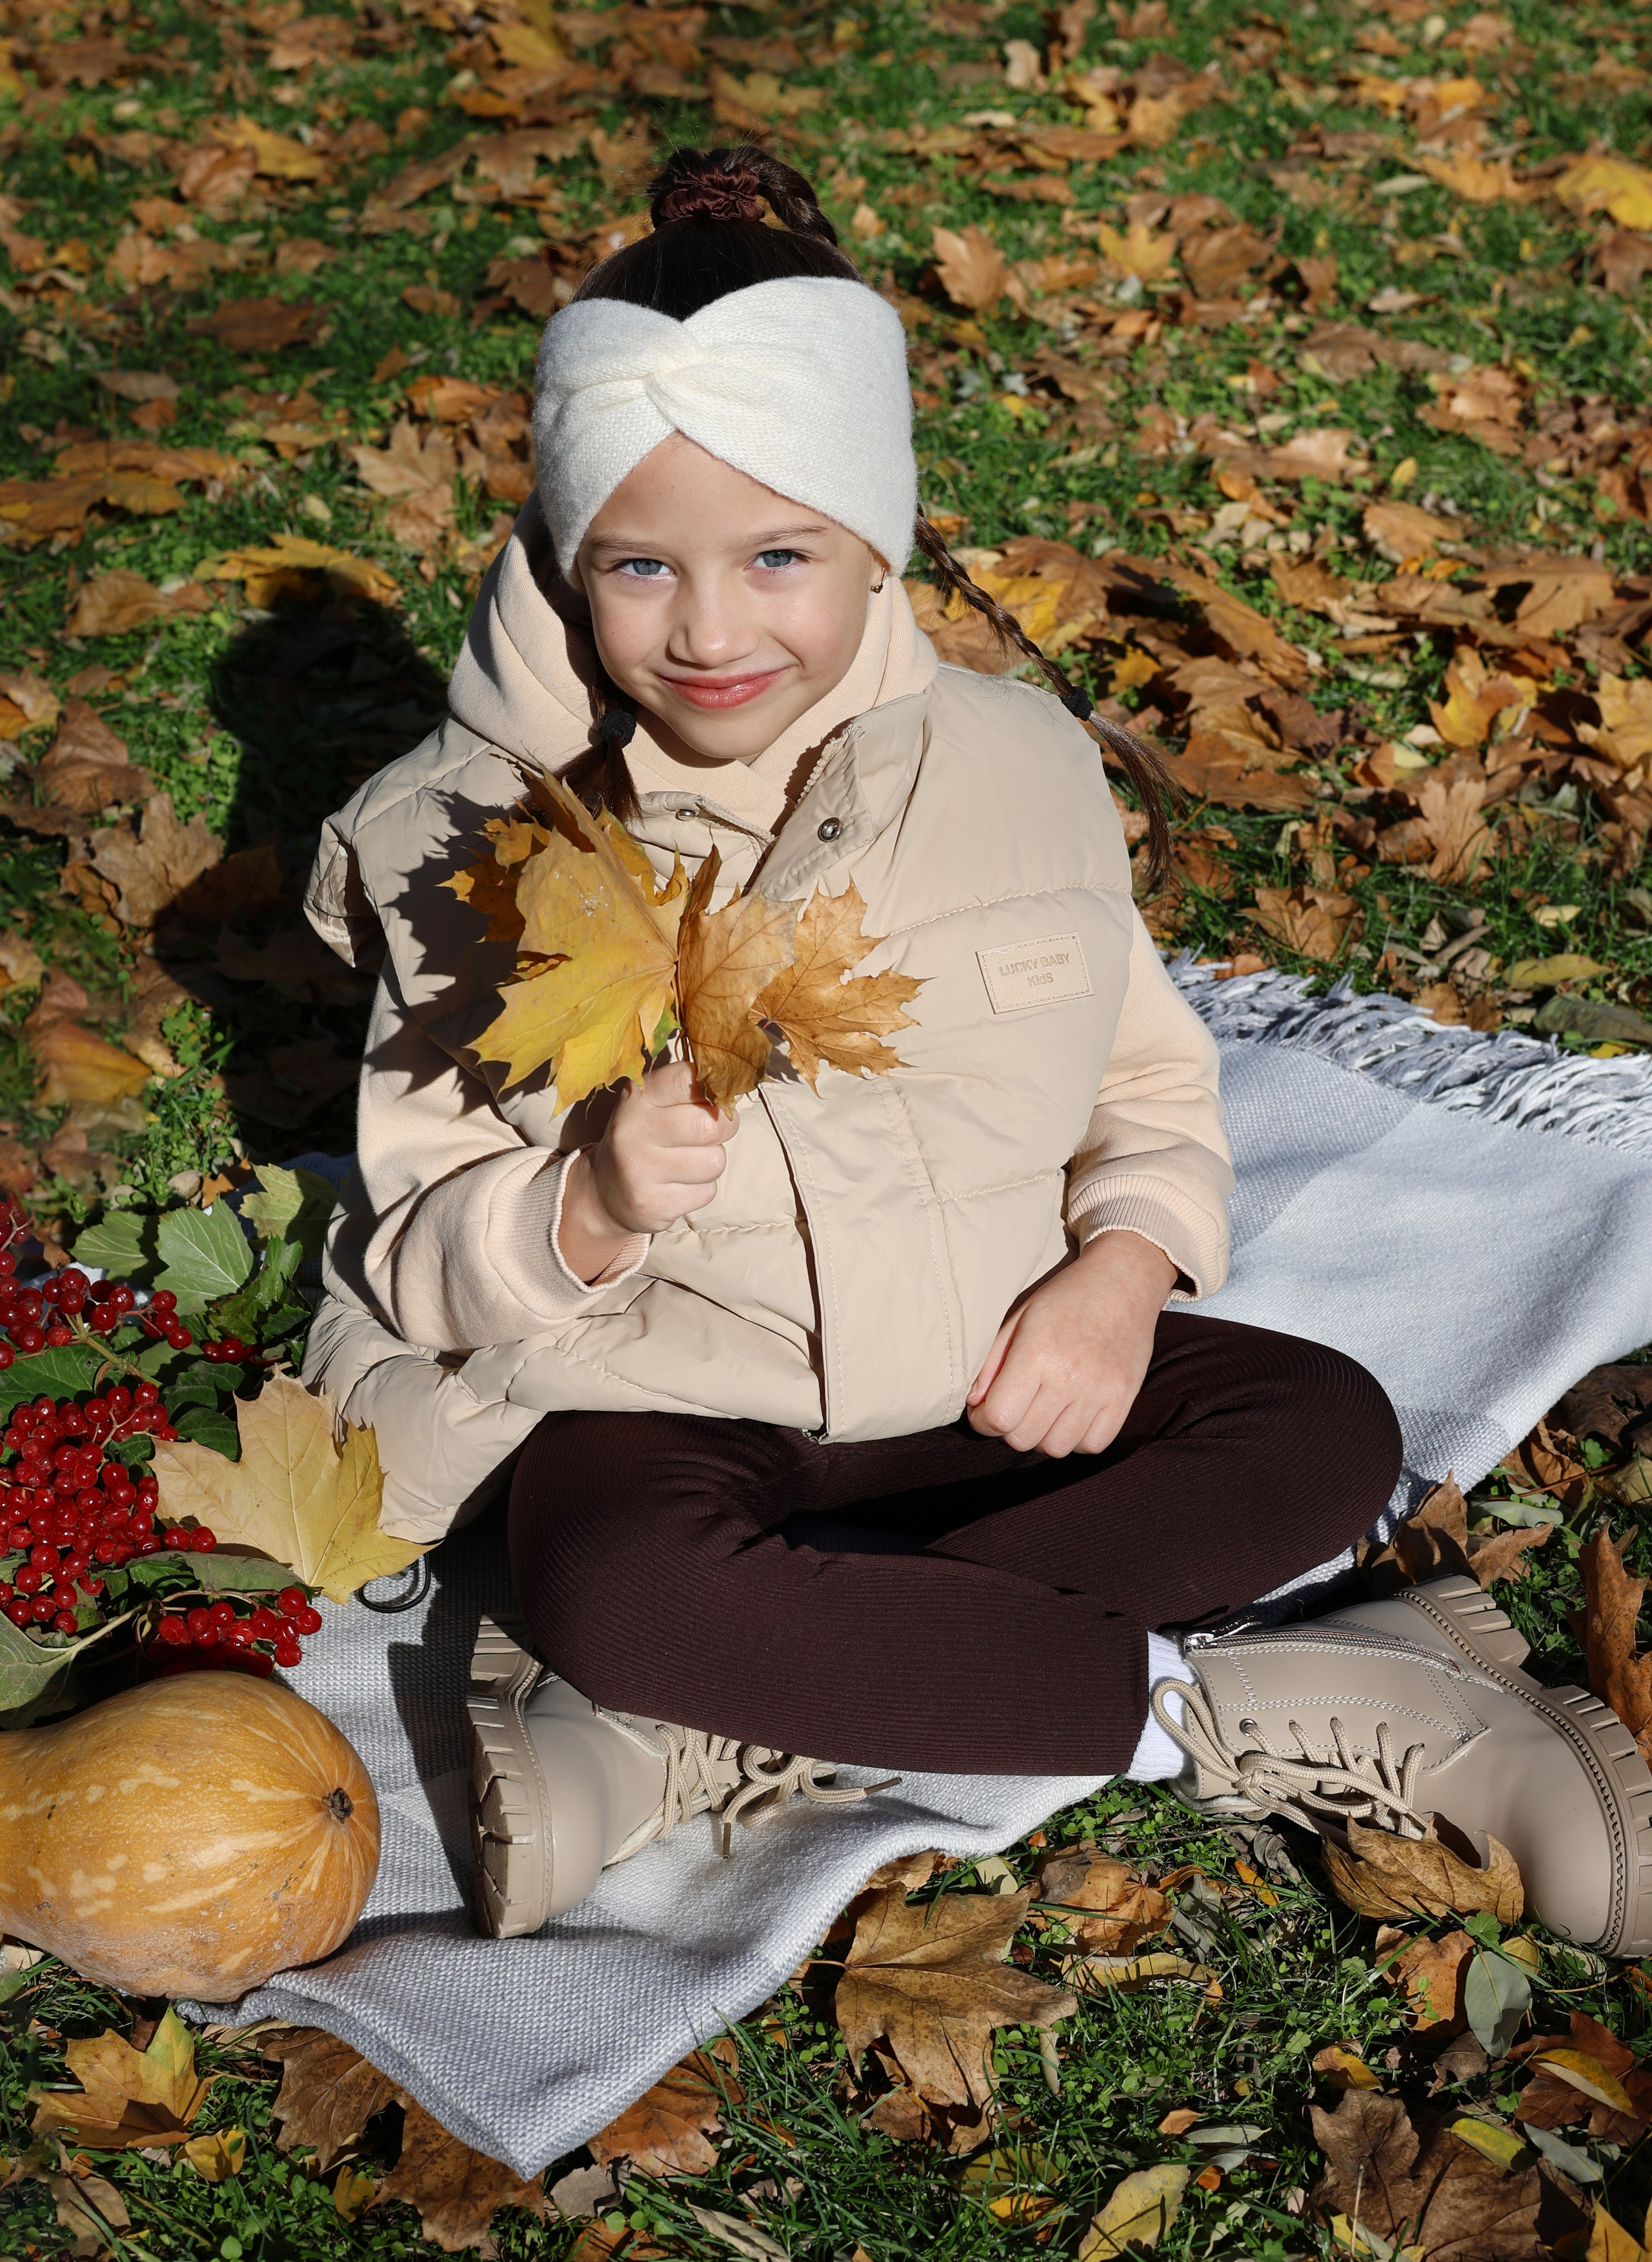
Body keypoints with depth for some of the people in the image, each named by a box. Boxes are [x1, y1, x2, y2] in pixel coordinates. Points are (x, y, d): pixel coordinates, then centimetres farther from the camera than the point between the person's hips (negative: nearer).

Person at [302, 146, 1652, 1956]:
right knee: (608, 1585, -35)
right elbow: (422, 1256, -8)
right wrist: (590, 1210, -31)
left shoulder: (1015, 760, -3)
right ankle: (1239, 1719, -21)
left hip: (997, 1375, 4)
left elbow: (1154, 1077, 8)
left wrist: (1125, 1267, -14)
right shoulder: (479, 843, -9)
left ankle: (698, 1746, -26)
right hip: (670, 1397, -3)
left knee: (1330, 1430, -18)